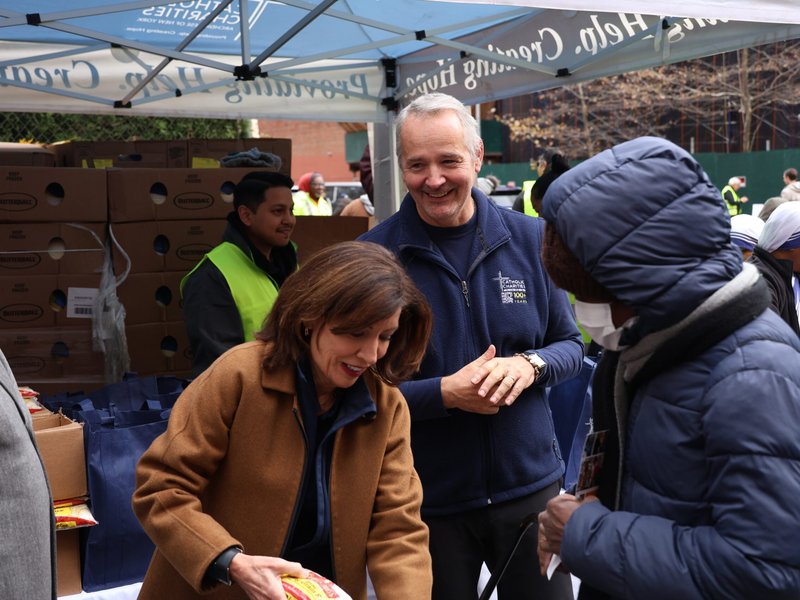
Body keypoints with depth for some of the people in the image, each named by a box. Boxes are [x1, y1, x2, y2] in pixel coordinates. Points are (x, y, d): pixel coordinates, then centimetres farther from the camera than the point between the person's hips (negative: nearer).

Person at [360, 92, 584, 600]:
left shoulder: (530, 239, -3)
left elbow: (570, 344, 5)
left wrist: (529, 364, -17)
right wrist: (445, 393, -23)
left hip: (530, 483, 2)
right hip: (426, 500, -2)